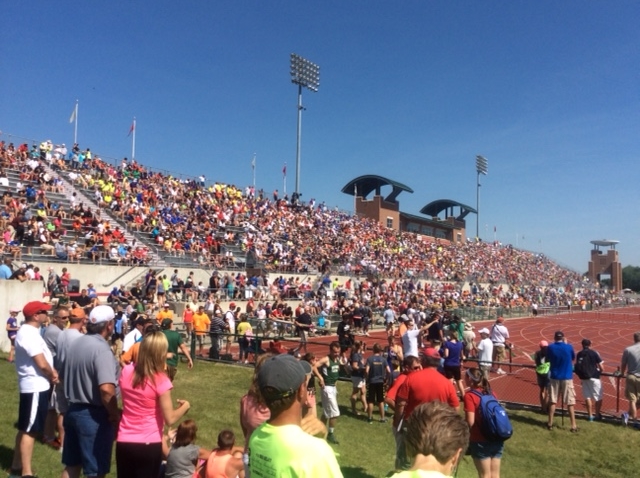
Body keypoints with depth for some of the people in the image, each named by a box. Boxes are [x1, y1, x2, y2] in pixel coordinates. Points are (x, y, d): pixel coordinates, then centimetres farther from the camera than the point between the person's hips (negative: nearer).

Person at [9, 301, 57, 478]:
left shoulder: (30, 331, 11)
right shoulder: (29, 334, -21)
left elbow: (44, 357, 16)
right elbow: (42, 364, -23)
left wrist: (52, 371, 0)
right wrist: (52, 376, -5)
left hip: (37, 386, 10)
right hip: (35, 387, -10)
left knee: (25, 429, 18)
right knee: (29, 430, -2)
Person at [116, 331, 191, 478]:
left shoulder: (126, 372, -4)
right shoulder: (160, 380, -20)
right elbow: (170, 419, -17)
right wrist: (185, 406, -1)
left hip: (124, 442, 5)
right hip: (149, 445, -4)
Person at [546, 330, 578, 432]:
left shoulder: (550, 347, -6)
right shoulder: (568, 347, -9)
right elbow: (573, 358, 11)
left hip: (554, 377, 1)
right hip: (567, 378, -1)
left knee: (552, 401, 10)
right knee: (570, 403, 5)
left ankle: (550, 423, 16)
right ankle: (573, 426, 8)